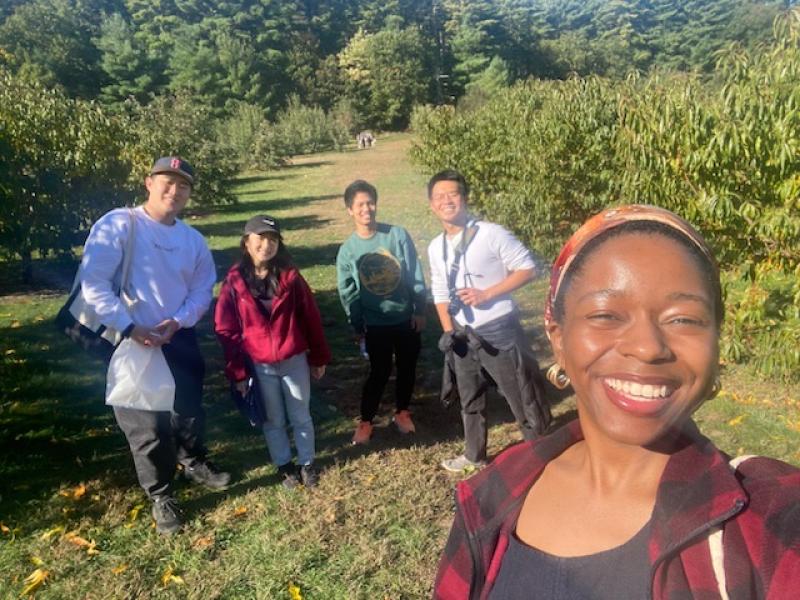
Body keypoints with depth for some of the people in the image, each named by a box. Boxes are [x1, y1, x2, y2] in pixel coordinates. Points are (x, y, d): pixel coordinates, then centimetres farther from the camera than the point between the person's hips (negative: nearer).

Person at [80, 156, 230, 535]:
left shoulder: (193, 240, 5)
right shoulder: (117, 225, -12)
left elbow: (202, 290, 5)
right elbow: (93, 283, -18)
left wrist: (178, 321, -13)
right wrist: (129, 327, -23)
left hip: (179, 337, 5)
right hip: (129, 341, -5)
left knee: (190, 410, 19)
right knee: (148, 424, 3)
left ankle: (193, 462, 48)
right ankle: (160, 496, 25)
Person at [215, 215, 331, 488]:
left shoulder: (290, 276, -6)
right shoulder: (234, 281, -8)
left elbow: (311, 317, -1)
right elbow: (226, 330, -5)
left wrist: (318, 358, 1)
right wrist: (237, 371, -7)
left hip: (295, 361, 1)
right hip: (259, 366, 0)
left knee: (301, 417, 15)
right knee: (273, 420, 16)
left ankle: (307, 463, 33)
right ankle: (284, 465, 35)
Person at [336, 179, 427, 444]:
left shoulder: (398, 235, -9)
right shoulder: (347, 250, -8)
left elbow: (416, 275, -4)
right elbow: (348, 293, -1)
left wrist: (420, 310, -5)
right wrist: (358, 327, 2)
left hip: (406, 318, 1)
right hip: (376, 324, -1)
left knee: (407, 368, 14)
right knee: (379, 373, 6)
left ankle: (402, 412, 35)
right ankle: (365, 420, 23)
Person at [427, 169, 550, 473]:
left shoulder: (491, 233, -14)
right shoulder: (435, 248, 5)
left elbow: (528, 268, -12)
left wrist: (487, 293, -19)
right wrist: (448, 330, 0)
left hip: (499, 331, -6)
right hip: (464, 335, 6)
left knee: (524, 398, 3)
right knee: (469, 400, 21)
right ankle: (474, 455, 41)